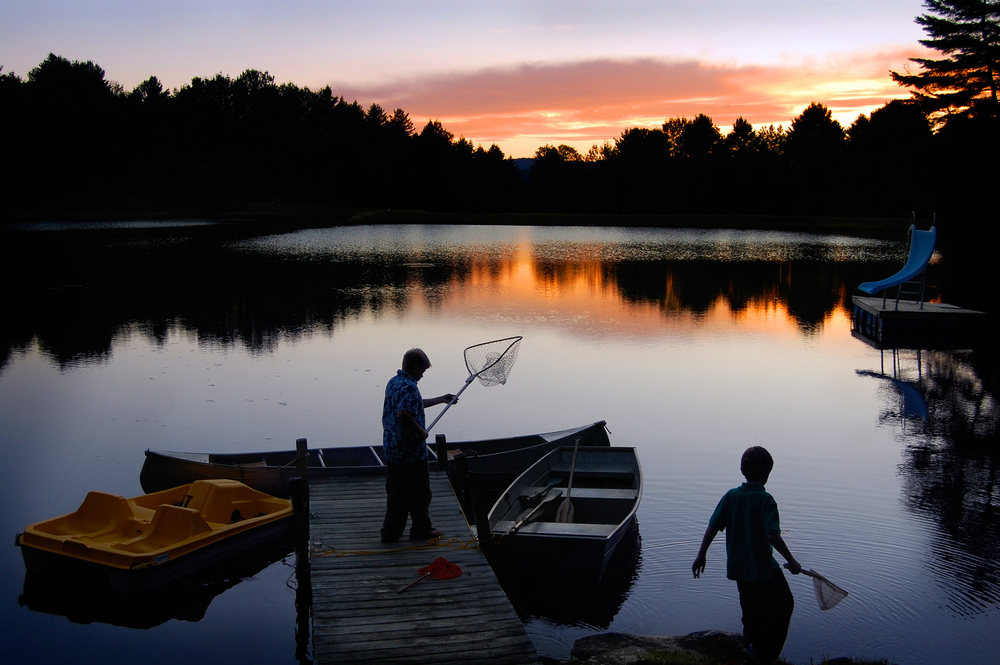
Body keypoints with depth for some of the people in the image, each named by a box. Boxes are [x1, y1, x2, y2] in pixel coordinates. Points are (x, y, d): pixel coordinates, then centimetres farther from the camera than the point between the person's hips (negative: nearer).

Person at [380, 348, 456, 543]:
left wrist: (440, 400, 32)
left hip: (392, 449, 9)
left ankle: (391, 531, 17)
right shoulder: (409, 387, -19)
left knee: (395, 491, 14)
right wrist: (420, 431, -20)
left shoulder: (393, 382, 11)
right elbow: (404, 413, -35)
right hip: (411, 451, -9)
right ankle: (421, 529, 18)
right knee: (419, 491, 7)